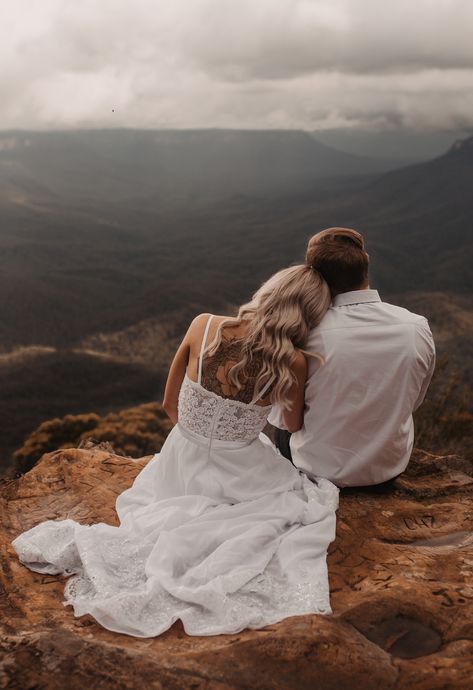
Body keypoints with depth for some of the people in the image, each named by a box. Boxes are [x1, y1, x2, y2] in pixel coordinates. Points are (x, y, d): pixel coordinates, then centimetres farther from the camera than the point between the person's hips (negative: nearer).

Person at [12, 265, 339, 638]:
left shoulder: (203, 326, -13)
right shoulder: (293, 362, -20)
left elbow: (171, 405, 2)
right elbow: (294, 426, 3)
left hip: (180, 468, 4)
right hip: (236, 478, -3)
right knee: (311, 503, 21)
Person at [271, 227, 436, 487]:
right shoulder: (418, 328, -16)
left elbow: (282, 418, -12)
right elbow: (413, 401, 2)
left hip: (322, 470, -3)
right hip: (390, 468, 3)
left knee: (284, 430, 27)